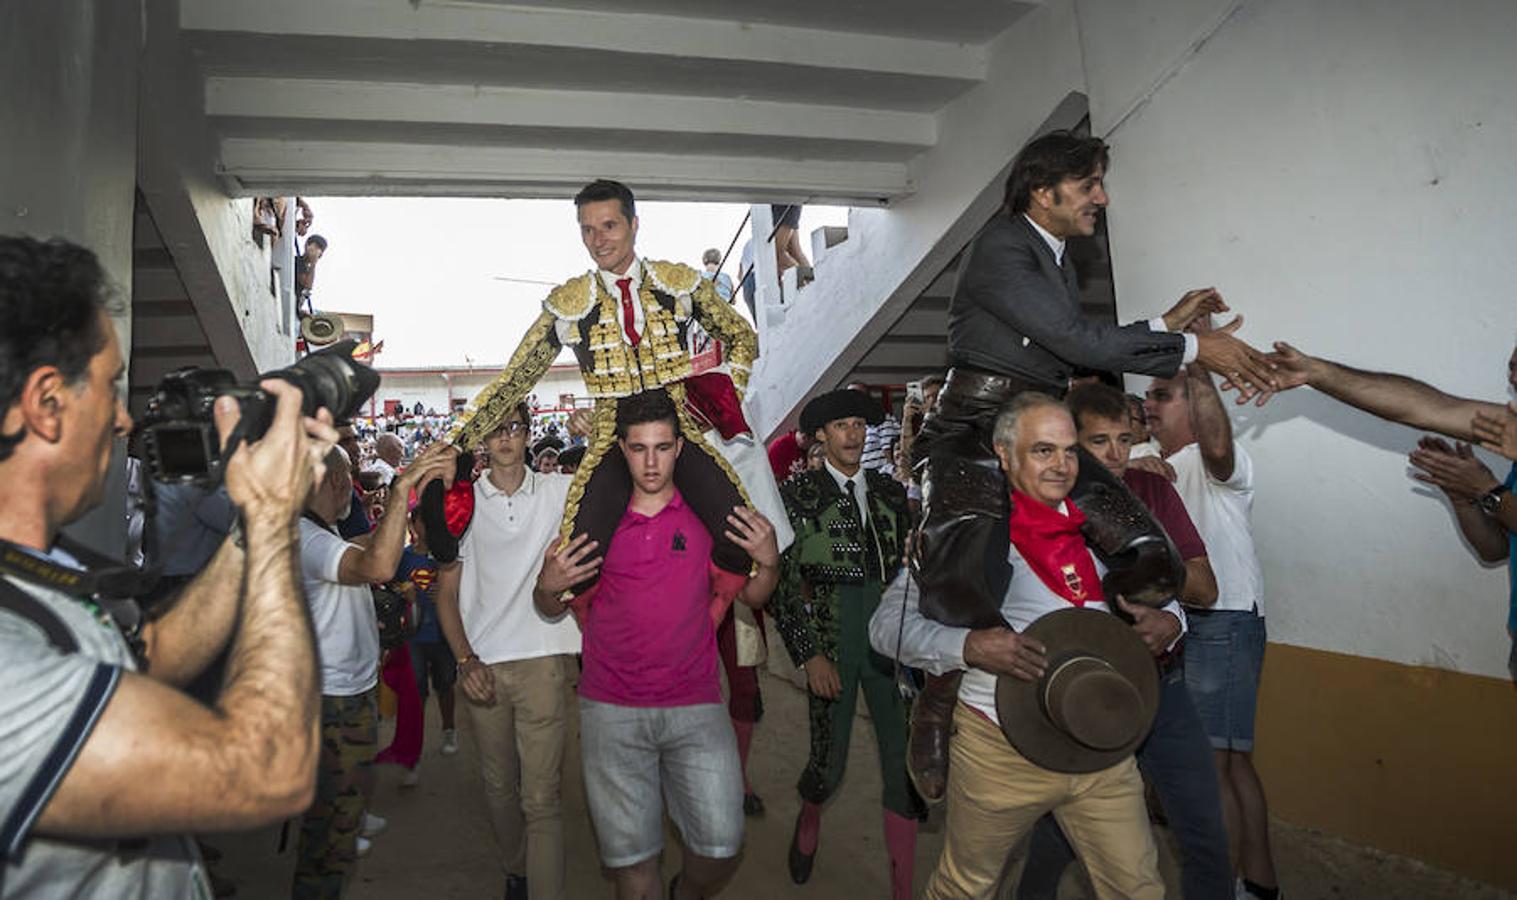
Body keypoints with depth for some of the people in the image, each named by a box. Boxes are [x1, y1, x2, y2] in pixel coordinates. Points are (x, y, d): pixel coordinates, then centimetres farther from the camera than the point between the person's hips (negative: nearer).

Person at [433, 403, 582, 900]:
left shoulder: (562, 491, 4)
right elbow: (446, 593, 8)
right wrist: (465, 660, -3)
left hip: (544, 660, -2)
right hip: (483, 665, 2)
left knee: (541, 797, -4)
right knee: (499, 787, 16)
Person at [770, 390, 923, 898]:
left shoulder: (891, 492, 11)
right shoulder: (797, 494, -1)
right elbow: (781, 582, -4)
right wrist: (808, 654, -8)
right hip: (831, 642, -3)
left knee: (907, 766, 2)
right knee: (828, 765, 5)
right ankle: (808, 821, 42)